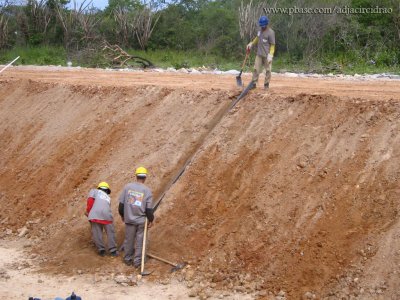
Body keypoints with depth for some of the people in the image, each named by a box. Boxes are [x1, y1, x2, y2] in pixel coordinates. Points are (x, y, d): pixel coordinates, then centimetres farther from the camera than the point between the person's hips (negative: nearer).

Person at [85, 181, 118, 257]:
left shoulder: (94, 191, 22)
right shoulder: (108, 198, 33)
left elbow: (90, 199, 3)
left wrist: (88, 211, 5)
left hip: (95, 214, -2)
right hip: (106, 214, 2)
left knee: (97, 233, 7)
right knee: (110, 232, 11)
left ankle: (101, 250, 8)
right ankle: (113, 250, 12)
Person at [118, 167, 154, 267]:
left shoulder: (127, 187, -5)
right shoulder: (147, 190, -10)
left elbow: (121, 203, 0)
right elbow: (149, 209, -8)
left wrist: (122, 215, 15)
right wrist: (151, 219, 7)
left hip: (129, 219, 2)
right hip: (142, 220, -2)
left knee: (129, 239, 15)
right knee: (140, 240, 9)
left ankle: (128, 259, 27)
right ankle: (137, 261, 13)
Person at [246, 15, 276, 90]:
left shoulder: (270, 32, -13)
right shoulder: (260, 31, 8)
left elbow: (272, 45, -13)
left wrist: (270, 55, -20)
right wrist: (251, 44, 16)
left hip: (267, 55, -6)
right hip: (259, 54, 6)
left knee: (268, 70, 2)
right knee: (256, 69, 4)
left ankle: (266, 85, 10)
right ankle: (253, 83, 7)